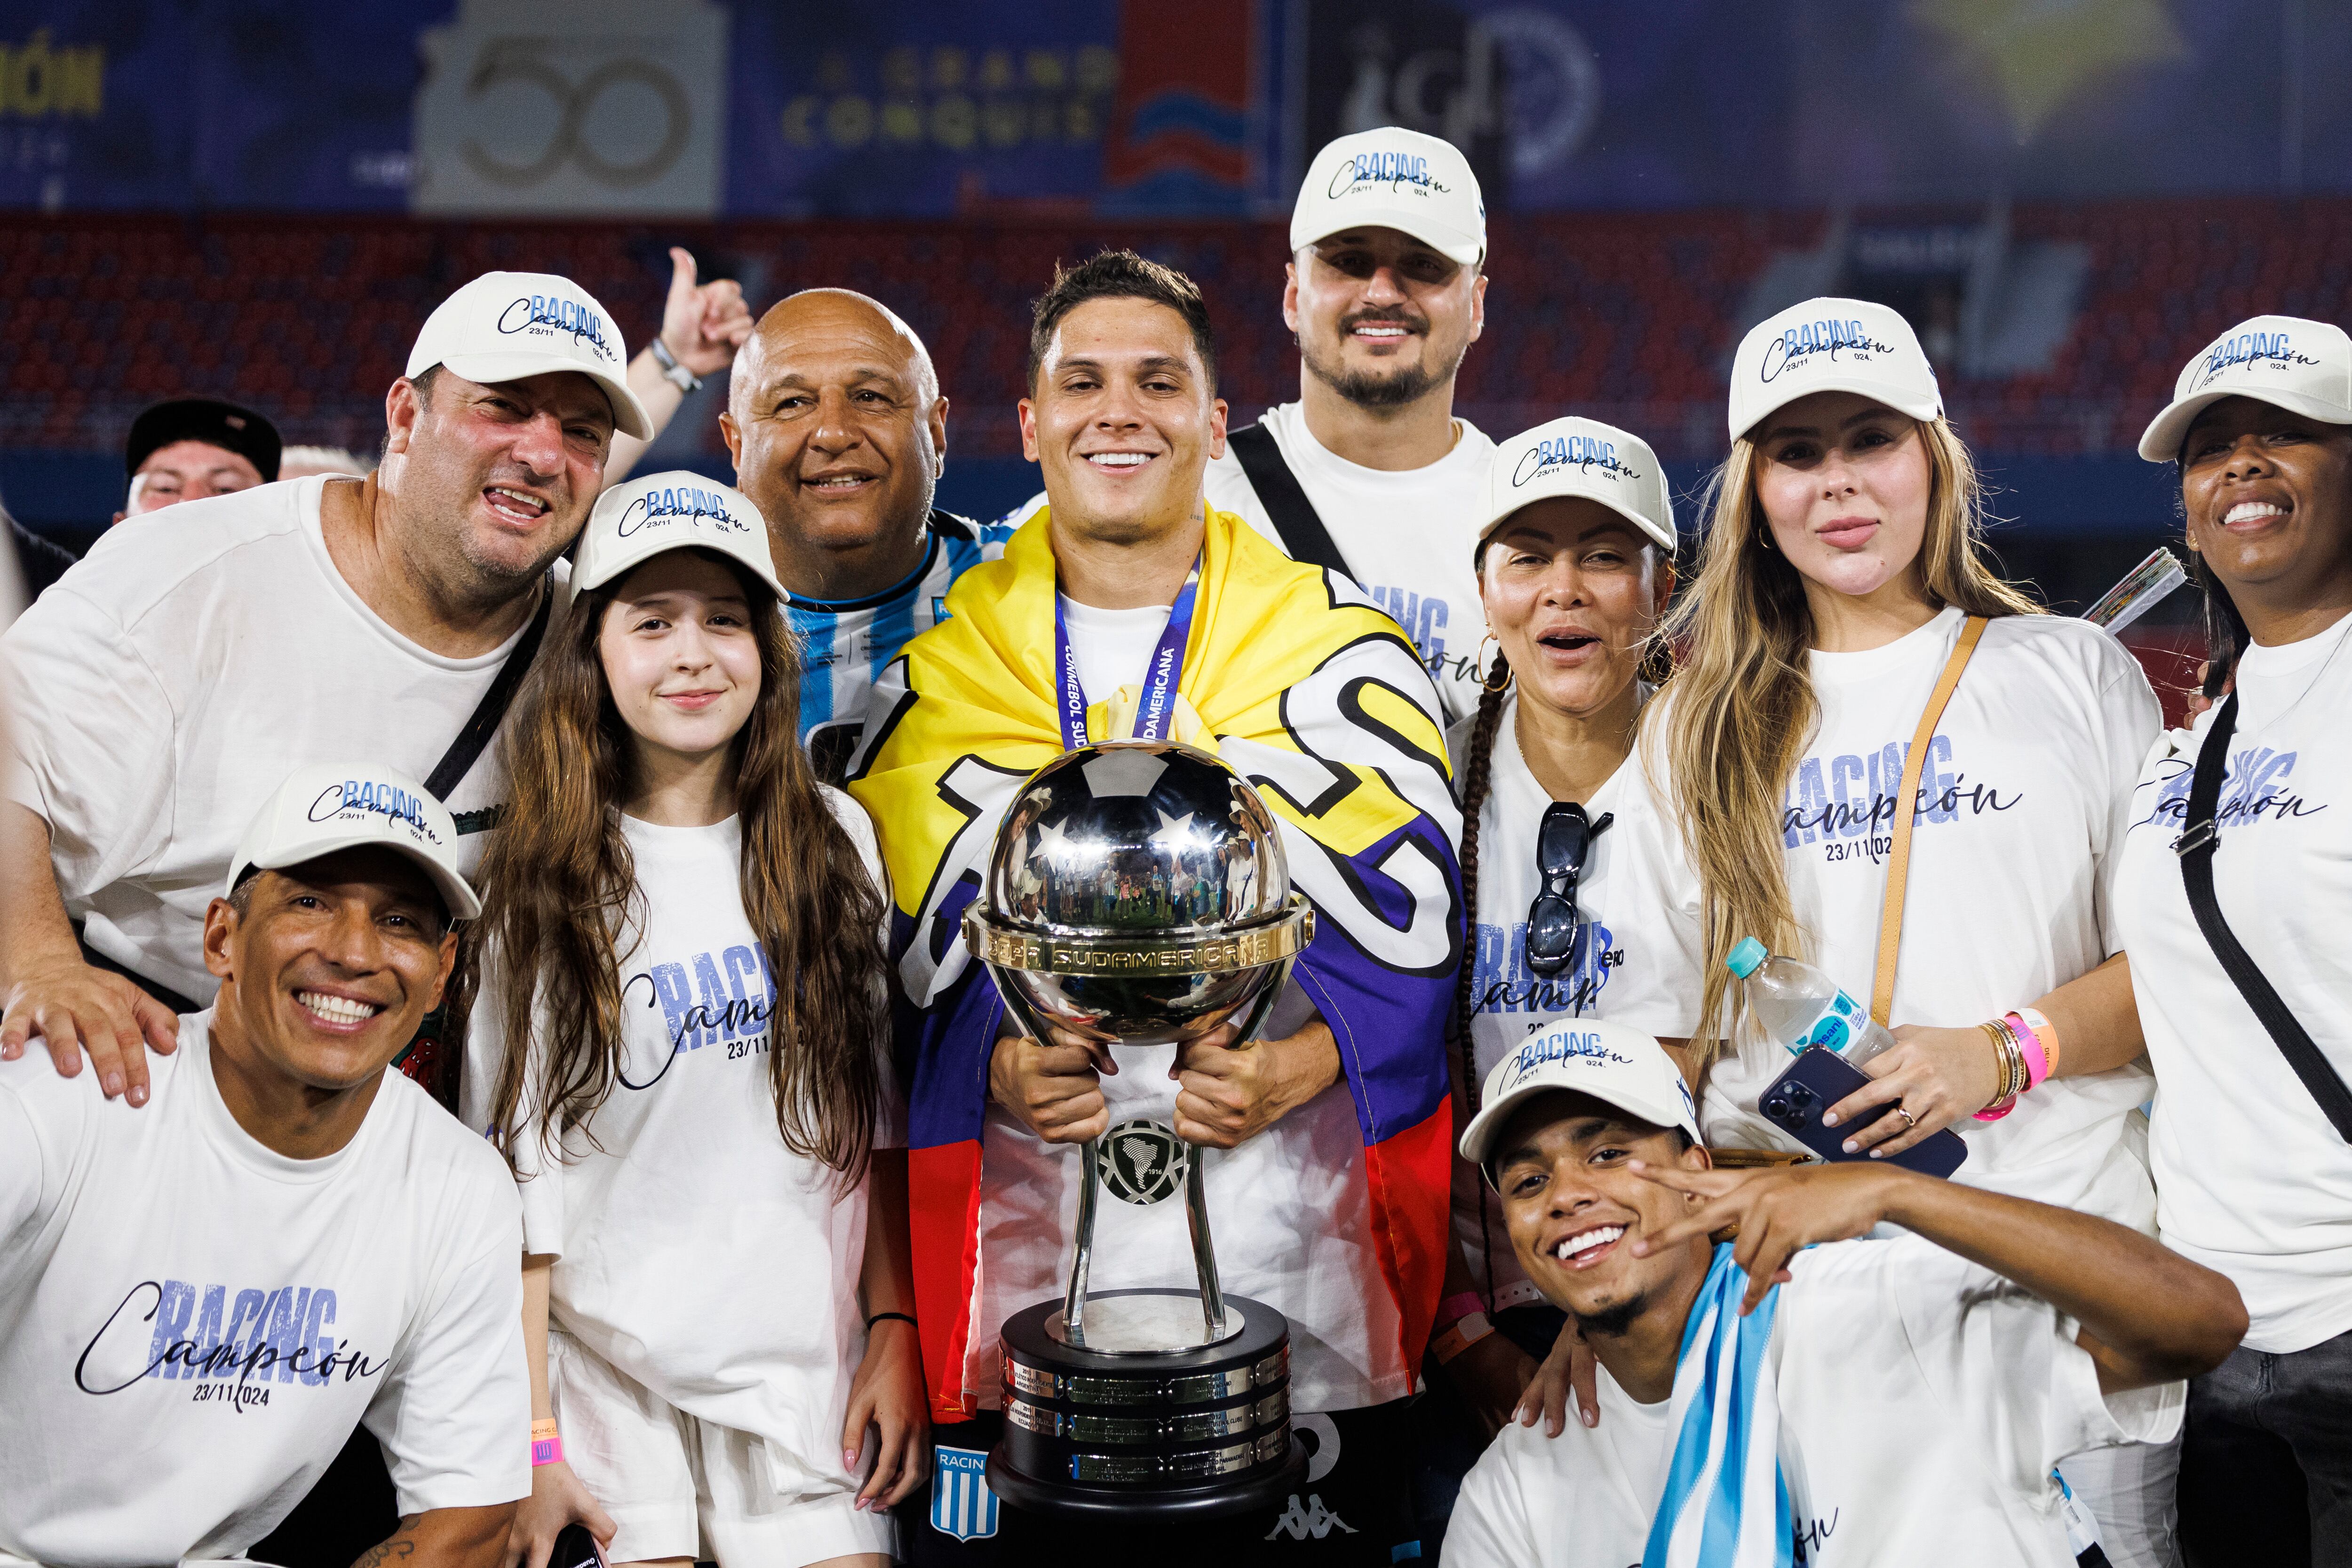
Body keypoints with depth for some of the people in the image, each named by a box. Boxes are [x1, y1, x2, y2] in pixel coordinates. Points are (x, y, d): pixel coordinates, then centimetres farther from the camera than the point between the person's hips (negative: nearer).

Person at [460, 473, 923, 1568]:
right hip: (607, 1370, -1)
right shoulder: (538, 881, -2)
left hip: (807, 1361, 2)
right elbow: (514, 1179, -3)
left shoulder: (834, 843, 4)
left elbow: (881, 1117, 7)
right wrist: (529, 1436, -5)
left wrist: (897, 1330, 1)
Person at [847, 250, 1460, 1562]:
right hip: (1023, 1268, 1)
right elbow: (904, 945, 9)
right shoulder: (940, 668, 8)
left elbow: (1412, 924, 0)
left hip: (1298, 1265, -1)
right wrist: (997, 1071, -9)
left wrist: (1297, 1067, -17)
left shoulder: (1342, 654, 3)